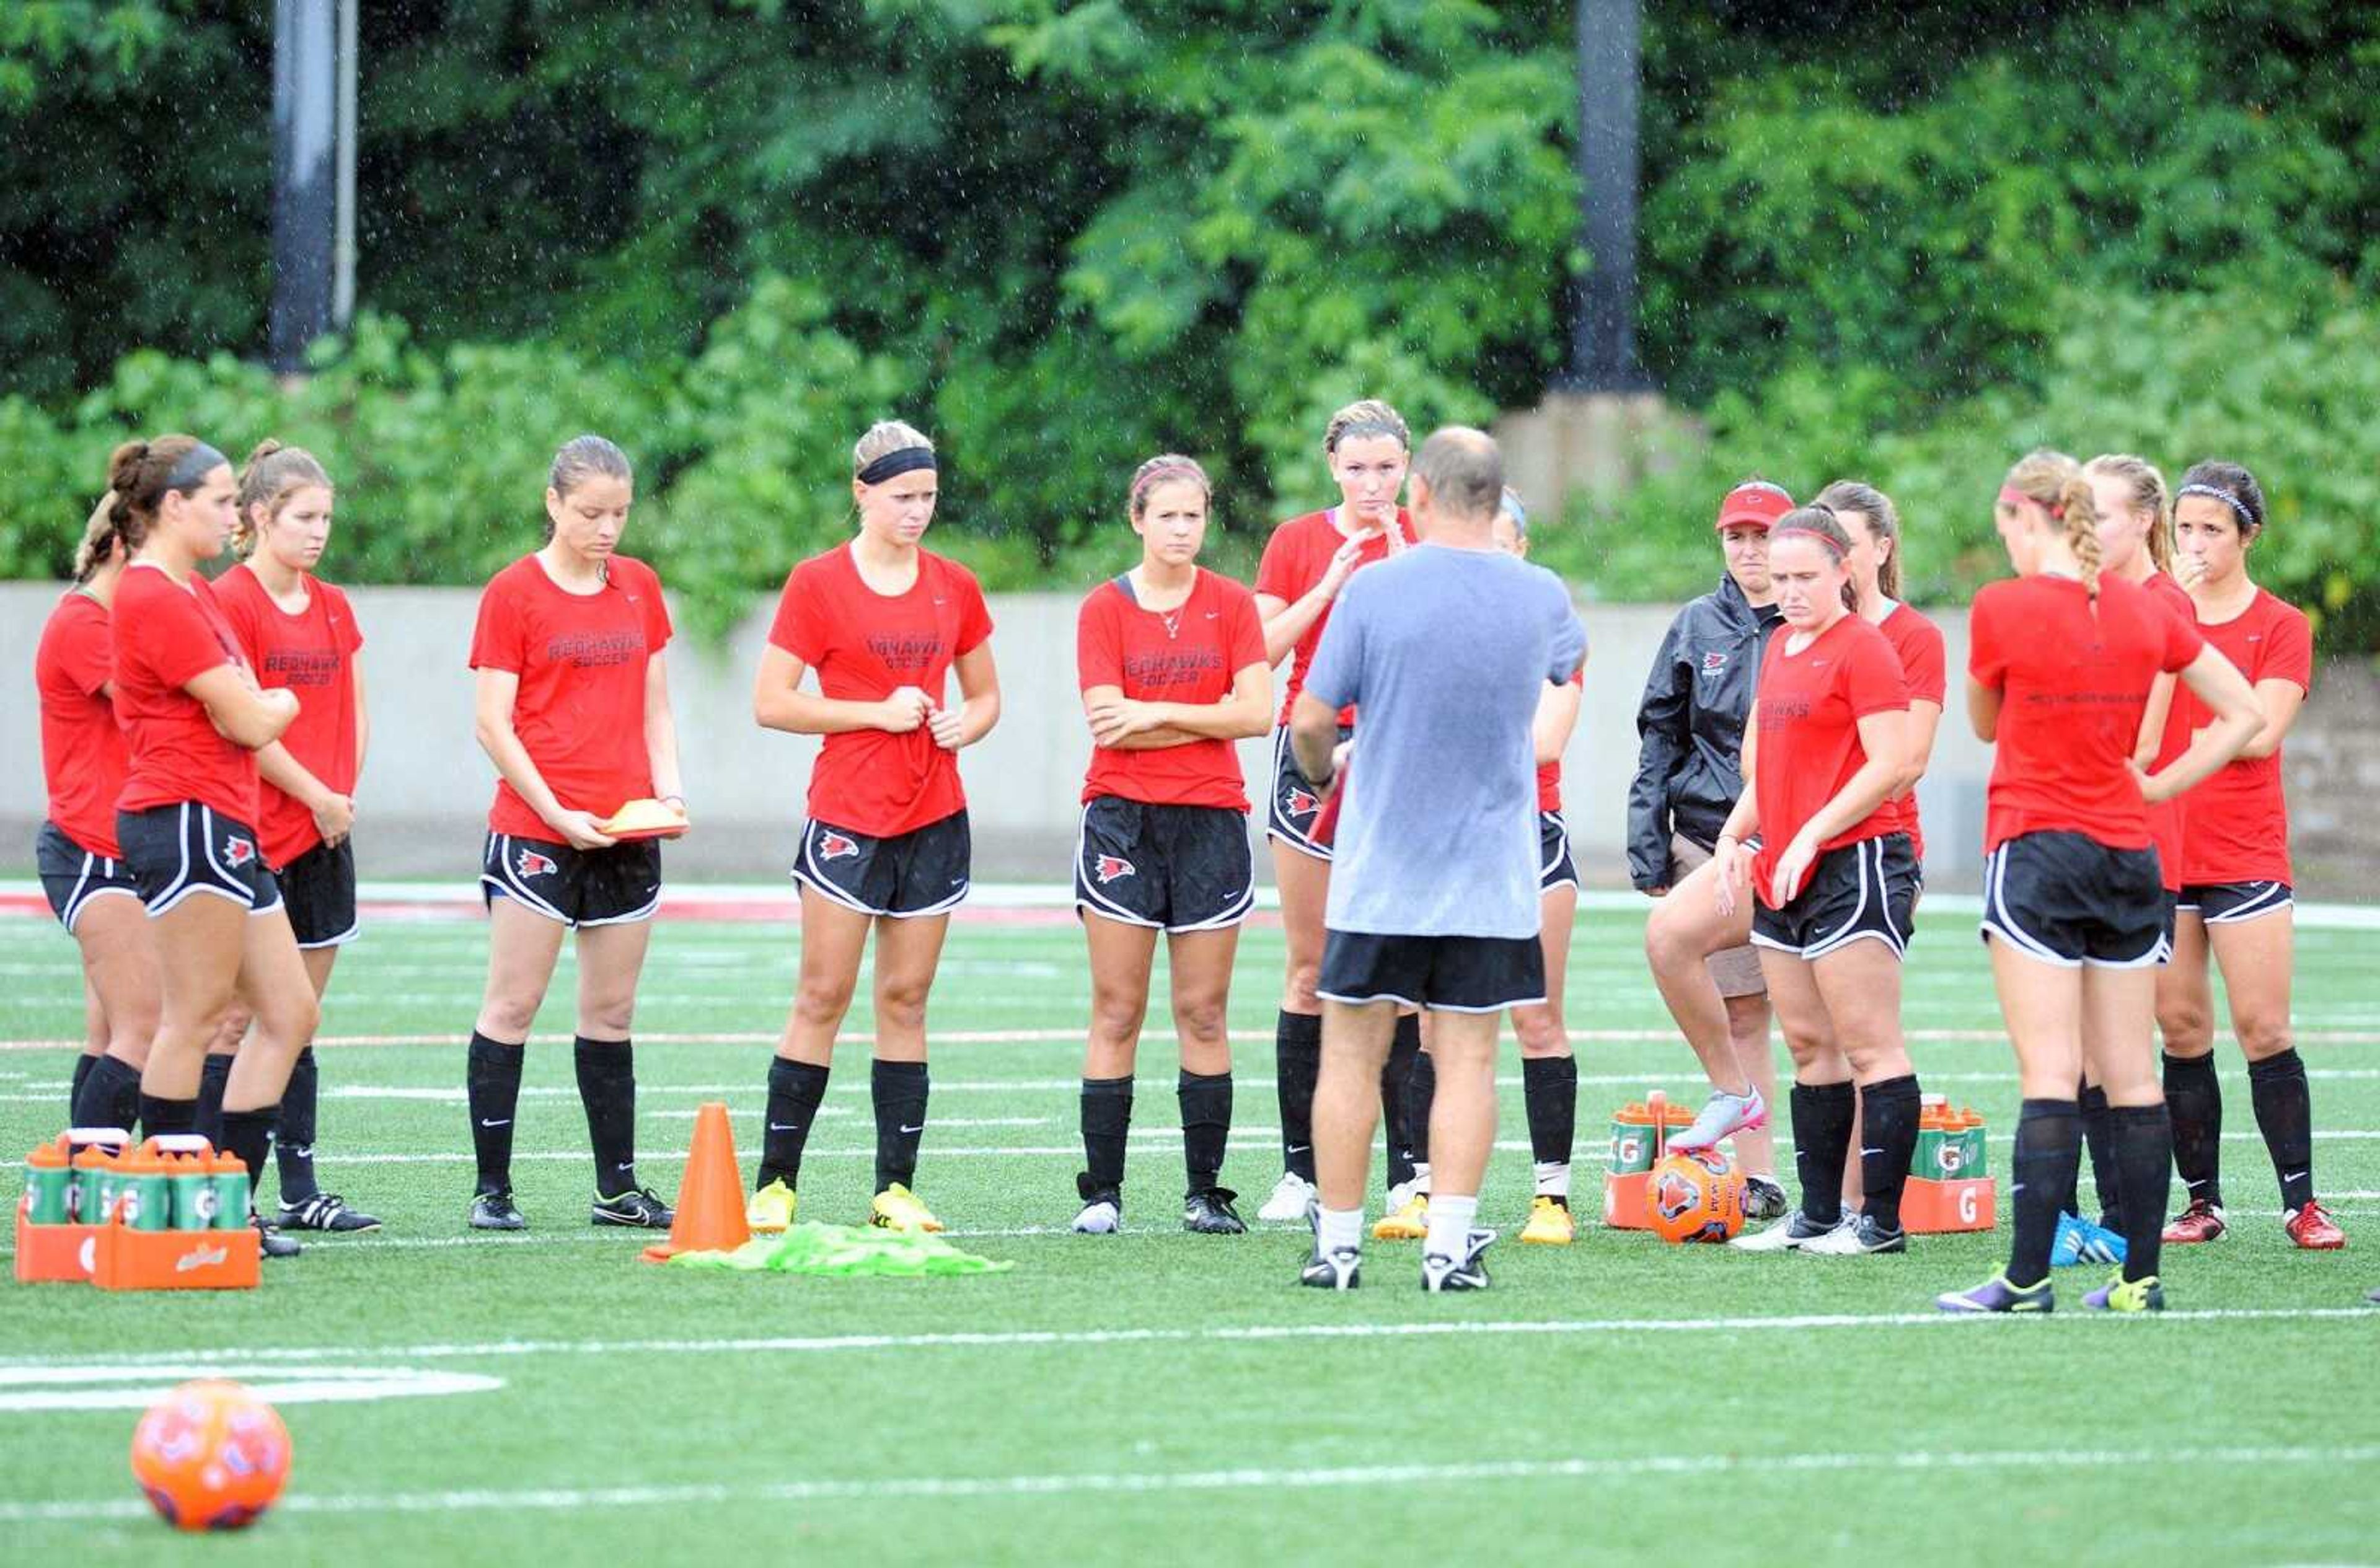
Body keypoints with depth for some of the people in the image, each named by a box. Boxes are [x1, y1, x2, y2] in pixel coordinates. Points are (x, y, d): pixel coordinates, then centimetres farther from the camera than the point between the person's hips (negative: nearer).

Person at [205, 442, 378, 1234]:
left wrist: (343, 797, 2)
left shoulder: (333, 607, 14)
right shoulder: (230, 601, -9)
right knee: (235, 1019, -6)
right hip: (253, 837, -7)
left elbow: (354, 717, 16)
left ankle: (300, 1191, 11)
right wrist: (317, 796, -10)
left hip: (322, 839, 7)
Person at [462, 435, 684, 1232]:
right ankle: (491, 1188, 0)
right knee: (512, 1006, -3)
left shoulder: (639, 586, 11)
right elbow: (494, 724, -6)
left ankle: (617, 1188, 15)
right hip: (534, 830, -5)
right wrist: (557, 813, -14)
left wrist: (669, 791, 1)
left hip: (628, 835, 5)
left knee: (611, 1013, 9)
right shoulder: (514, 592, -4)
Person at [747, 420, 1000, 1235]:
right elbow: (771, 702, -7)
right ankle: (775, 1184, 0)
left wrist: (965, 725, -4)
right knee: (822, 997, -5)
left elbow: (985, 697, 19)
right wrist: (879, 712, -13)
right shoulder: (818, 583, -4)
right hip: (847, 816, -4)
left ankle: (896, 1190, 7)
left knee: (905, 999, 5)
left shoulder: (954, 588, 9)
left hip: (935, 816, 4)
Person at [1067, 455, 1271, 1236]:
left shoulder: (1231, 605, 6)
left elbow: (1256, 712, -4)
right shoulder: (1106, 608, 2)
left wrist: (1160, 712, -10)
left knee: (1204, 1013, 2)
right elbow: (1107, 722, -9)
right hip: (1122, 817, -1)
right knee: (1116, 1013, -2)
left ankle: (1205, 1192, 7)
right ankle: (1102, 1192, 0)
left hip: (1211, 820, 1)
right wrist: (1206, 719, -7)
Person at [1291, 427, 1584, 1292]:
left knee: (1352, 1058, 6)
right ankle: (1449, 1245, -3)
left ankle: (1338, 1244, 9)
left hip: (1377, 872, -2)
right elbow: (1568, 658, 23)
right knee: (1467, 1063, 3)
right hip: (1491, 878, 2)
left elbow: (1311, 719, -7)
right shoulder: (1539, 595, -1)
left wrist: (1323, 770, 15)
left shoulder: (1374, 589, -10)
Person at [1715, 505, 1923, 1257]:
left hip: (1853, 864, -9)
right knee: (1809, 1046, 10)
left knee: (1869, 1047, -6)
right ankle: (1818, 1216, 14)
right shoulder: (1781, 648, 17)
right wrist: (1737, 835, 12)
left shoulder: (1863, 648, -9)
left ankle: (1881, 1219, -6)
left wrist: (1811, 836, -18)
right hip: (1782, 875, 9)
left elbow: (1890, 764, -16)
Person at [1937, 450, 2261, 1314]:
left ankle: (2028, 1277, -13)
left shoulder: (2003, 608, -8)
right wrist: (2158, 785, 9)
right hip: (2128, 855, 5)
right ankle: (2140, 1277, 8)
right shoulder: (2144, 611, 4)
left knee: (2051, 1076, -10)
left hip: (2034, 850, -5)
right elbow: (2243, 714, 9)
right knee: (2131, 1077, 6)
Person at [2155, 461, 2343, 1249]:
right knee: (2181, 1031, 3)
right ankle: (2202, 1199, 9)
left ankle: (2302, 1202, 0)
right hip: (2159, 851, 3)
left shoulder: (2281, 625, 1)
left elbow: (2260, 733, -11)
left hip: (2245, 852, -3)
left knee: (2264, 1029, -5)